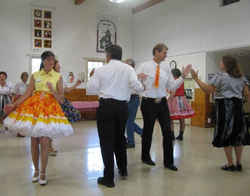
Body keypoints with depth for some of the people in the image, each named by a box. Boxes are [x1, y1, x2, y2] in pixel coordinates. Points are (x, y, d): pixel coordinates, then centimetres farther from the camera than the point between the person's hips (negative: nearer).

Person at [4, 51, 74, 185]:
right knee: (34, 142, 5)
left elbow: (60, 97, 2)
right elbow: (27, 94, 5)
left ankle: (43, 173, 11)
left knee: (44, 143, -6)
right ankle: (36, 170, 25)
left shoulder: (58, 76, 5)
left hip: (50, 109, -1)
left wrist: (52, 91, -17)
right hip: (34, 107, 2)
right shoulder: (35, 75, 8)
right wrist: (14, 104, -4)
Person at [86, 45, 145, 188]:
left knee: (106, 140, 4)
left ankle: (109, 178, 8)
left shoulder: (101, 70, -1)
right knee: (120, 138, 21)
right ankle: (123, 170, 36)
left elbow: (90, 90, -1)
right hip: (123, 106, 3)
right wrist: (142, 86, 13)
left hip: (106, 106, -3)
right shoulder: (128, 69, 3)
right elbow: (136, 86, -9)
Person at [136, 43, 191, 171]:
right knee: (148, 130, 10)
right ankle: (145, 157, 33)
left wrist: (183, 76, -3)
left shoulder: (166, 68, 6)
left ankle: (168, 162, 13)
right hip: (148, 102, -3)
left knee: (167, 131, 0)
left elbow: (172, 86, 6)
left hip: (162, 102, 4)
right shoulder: (144, 66, -5)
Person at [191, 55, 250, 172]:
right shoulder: (241, 77, 13)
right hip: (238, 106, 6)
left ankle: (230, 164, 7)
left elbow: (207, 90, -14)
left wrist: (196, 78, -10)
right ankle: (239, 164, 17)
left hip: (225, 107, -6)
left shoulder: (220, 76, -8)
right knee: (238, 135, 11)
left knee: (226, 136, 2)